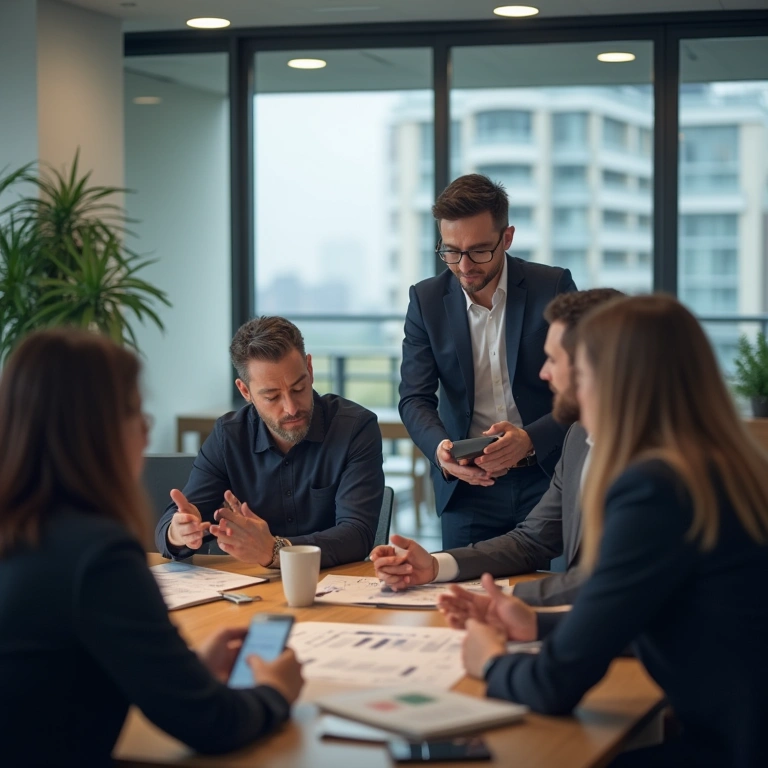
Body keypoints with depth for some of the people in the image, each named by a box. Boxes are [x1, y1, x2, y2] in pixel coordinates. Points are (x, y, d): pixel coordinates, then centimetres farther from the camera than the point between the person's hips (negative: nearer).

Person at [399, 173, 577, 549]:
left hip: (548, 475, -1)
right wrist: (439, 448, -26)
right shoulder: (426, 299, 0)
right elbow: (415, 398, -3)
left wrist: (530, 440, -27)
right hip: (467, 483, 2)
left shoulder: (553, 287, -6)